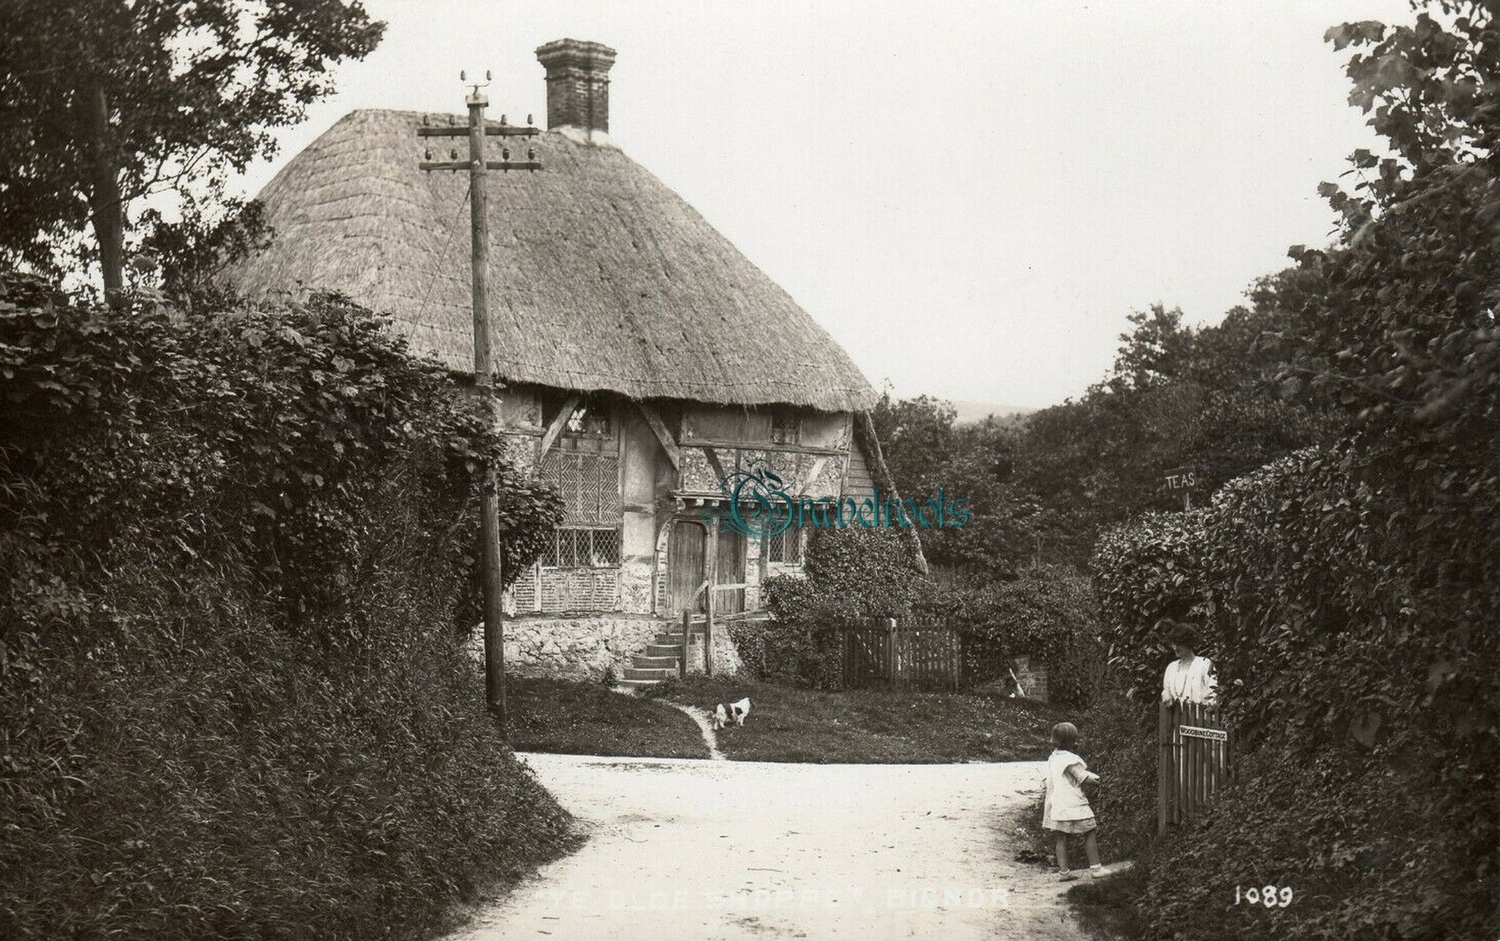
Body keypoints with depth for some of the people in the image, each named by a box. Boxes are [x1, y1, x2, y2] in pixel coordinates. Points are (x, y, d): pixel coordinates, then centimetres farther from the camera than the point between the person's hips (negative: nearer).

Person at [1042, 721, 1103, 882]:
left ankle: (1063, 870, 6)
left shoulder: (1052, 758, 10)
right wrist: (1095, 781, 6)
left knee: (1062, 838, 8)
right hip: (1074, 805, -7)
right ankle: (1095, 868, 6)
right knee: (1089, 834, 5)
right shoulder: (1071, 760, -14)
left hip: (1057, 806, 7)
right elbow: (1087, 780, -15)